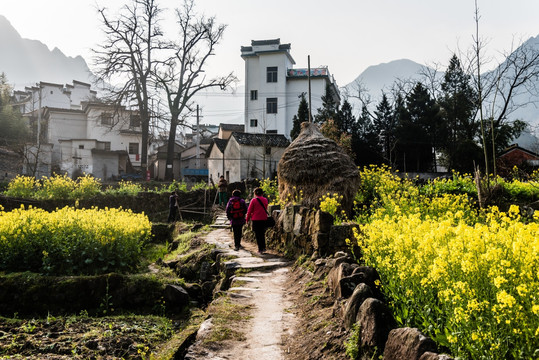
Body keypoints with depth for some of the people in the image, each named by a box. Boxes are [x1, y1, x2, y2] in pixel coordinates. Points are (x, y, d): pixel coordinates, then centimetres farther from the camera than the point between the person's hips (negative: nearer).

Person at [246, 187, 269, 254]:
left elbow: (249, 210, -4)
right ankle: (263, 247, 18)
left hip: (256, 219, -4)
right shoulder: (265, 200, 2)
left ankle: (260, 249, 2)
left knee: (257, 234, 3)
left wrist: (248, 219, 7)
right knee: (262, 234, 17)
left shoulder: (253, 200, -10)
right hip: (264, 219, 4)